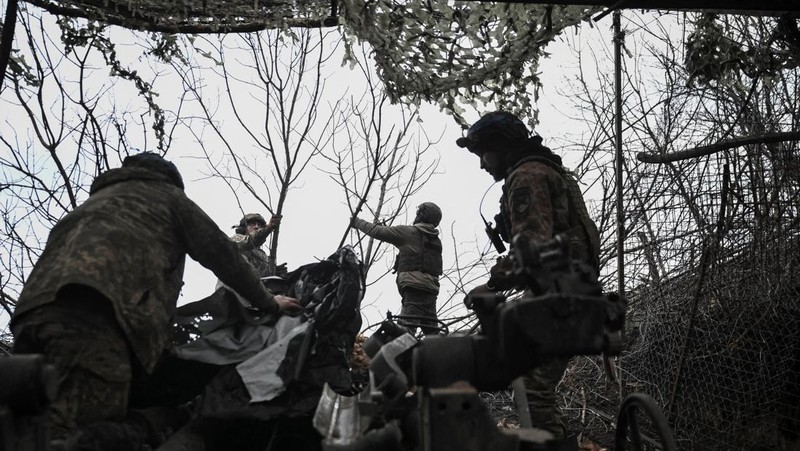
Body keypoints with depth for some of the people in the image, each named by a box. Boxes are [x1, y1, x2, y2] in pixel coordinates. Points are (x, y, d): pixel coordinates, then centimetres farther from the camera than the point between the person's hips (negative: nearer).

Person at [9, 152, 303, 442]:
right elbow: (222, 254, 23)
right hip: (94, 313, -7)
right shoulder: (166, 195, 26)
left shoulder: (98, 198, 44)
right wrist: (269, 304, 35)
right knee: (63, 436, -20)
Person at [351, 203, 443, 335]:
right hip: (431, 288, 7)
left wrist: (357, 222, 19)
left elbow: (378, 231, 4)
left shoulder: (409, 232, 2)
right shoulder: (437, 241, 23)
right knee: (432, 331, 9)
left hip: (414, 286, -7)